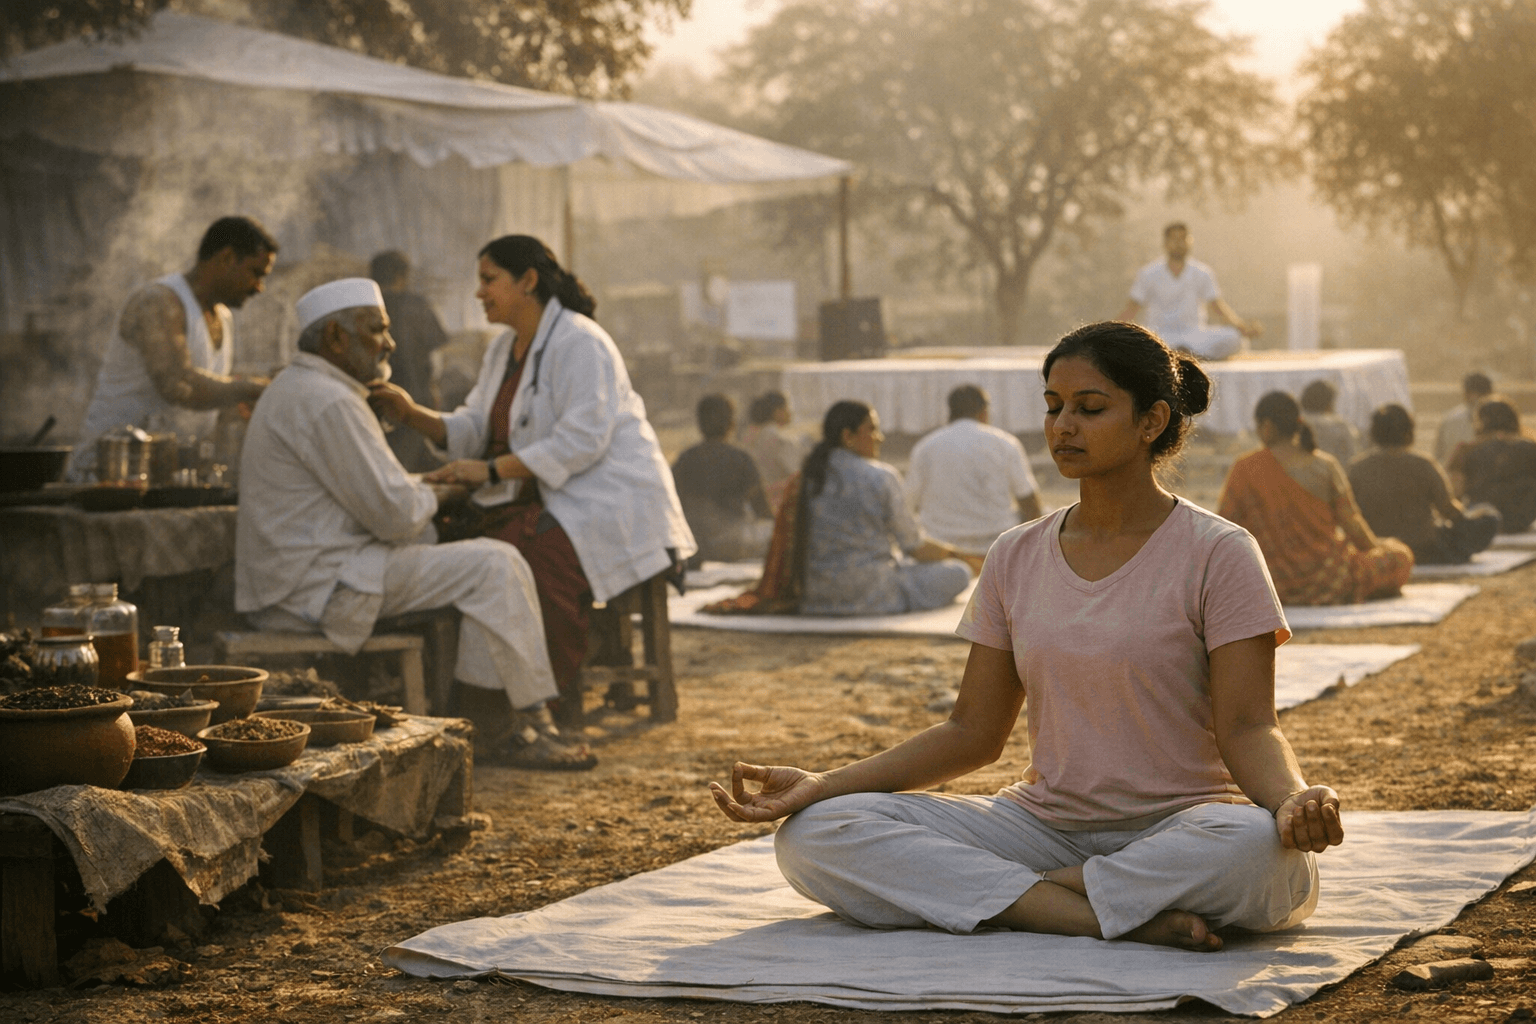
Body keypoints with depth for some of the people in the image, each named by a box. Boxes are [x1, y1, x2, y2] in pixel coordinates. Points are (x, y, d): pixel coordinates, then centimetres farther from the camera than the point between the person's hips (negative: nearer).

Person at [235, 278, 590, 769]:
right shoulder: (327, 402, -19)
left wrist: (418, 491, 9)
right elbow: (394, 515, -20)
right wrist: (430, 498, 1)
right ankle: (529, 726, -5)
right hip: (319, 588, -11)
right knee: (494, 566, -12)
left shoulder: (299, 388, 17)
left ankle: (492, 715, 16)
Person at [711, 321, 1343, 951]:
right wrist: (822, 785, -3)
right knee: (811, 835, -17)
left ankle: (991, 894, -23)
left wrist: (1292, 799, -34)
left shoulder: (1217, 555, -4)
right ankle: (1119, 918, -26)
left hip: (1181, 828, -4)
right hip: (1043, 823, 4)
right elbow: (973, 733, 9)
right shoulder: (1016, 558, 9)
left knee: (1256, 849, -41)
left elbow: (1247, 729, -10)